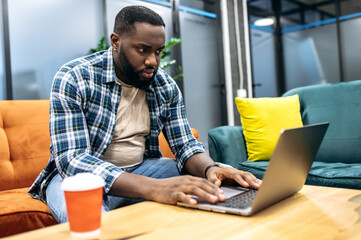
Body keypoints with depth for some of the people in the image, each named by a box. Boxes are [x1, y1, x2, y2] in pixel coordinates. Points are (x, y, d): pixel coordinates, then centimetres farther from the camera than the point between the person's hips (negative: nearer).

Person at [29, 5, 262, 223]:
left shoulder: (167, 86, -2)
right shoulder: (73, 79, -19)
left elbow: (185, 144, -1)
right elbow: (71, 159, -29)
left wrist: (210, 168, -27)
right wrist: (153, 187, -44)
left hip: (141, 168, 4)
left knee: (211, 186, -12)